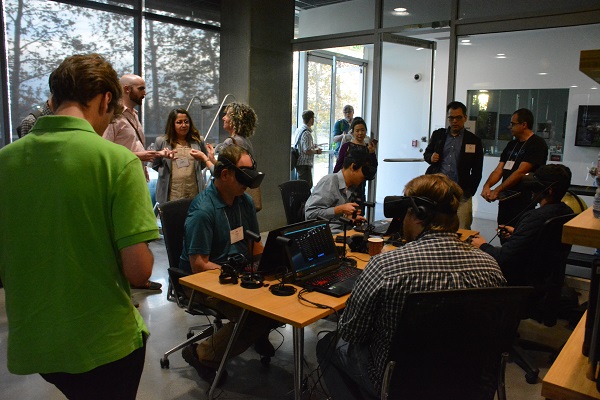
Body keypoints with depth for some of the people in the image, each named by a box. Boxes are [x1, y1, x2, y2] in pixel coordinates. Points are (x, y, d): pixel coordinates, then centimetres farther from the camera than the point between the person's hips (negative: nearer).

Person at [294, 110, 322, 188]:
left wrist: (312, 146, 19)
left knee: (309, 185, 18)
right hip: (305, 164, -10)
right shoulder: (306, 133, -19)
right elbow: (307, 151, -24)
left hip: (299, 163, 10)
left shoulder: (298, 130, 9)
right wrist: (317, 151, -7)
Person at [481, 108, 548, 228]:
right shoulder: (512, 144, 17)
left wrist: (497, 191, -18)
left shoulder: (537, 144, -8)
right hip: (505, 200, 7)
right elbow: (499, 170, 10)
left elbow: (521, 172, -17)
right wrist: (487, 186, -10)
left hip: (523, 203, -7)